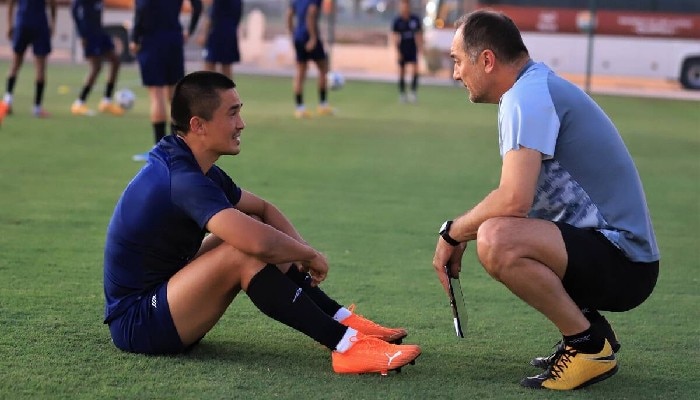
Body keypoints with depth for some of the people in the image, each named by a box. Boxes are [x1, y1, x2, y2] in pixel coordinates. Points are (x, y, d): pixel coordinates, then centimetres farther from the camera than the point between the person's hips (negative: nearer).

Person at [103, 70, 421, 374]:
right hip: (137, 322, -10)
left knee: (251, 226, 9)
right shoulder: (183, 180, -25)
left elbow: (263, 209, 19)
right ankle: (346, 346, -25)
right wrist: (310, 256, -16)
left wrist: (301, 249, -1)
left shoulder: (195, 169, 7)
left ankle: (342, 319, 5)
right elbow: (260, 242, -36)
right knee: (245, 251, -26)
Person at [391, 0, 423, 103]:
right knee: (402, 72, 4)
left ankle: (413, 92, -9)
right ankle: (402, 94, 15)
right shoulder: (397, 21, -5)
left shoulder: (415, 19, 1)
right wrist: (397, 51, -12)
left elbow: (419, 34, 9)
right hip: (402, 50, -1)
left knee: (414, 70, -13)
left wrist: (420, 47, 5)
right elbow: (395, 37, -5)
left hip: (412, 49, 1)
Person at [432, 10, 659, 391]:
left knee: (497, 241, -30)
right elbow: (521, 198, 20)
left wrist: (453, 232, -12)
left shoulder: (527, 96, -17)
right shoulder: (541, 85, 15)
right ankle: (587, 327, 15)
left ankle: (589, 345, -12)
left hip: (620, 260, -11)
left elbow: (514, 200, -28)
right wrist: (463, 234, 9)